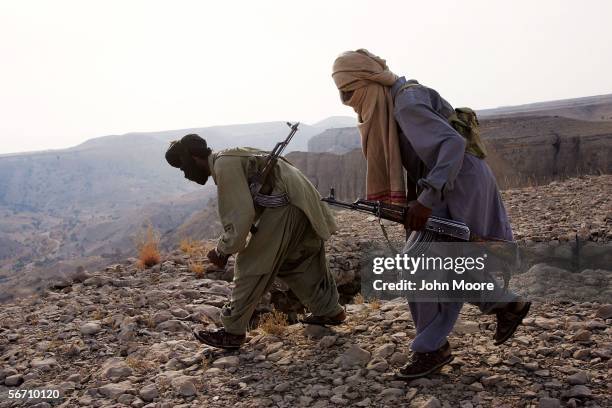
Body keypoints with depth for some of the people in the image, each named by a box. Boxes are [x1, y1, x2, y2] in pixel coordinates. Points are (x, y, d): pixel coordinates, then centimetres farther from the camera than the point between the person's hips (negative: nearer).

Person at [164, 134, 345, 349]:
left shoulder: (224, 164, -14)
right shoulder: (229, 158, 17)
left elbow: (242, 215, -19)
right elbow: (240, 210, 21)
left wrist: (223, 250, -6)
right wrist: (225, 247, 15)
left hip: (286, 207, -10)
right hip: (303, 202, 10)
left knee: (252, 265, -2)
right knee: (299, 262, 23)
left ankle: (233, 331, 8)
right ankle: (330, 311, 36)